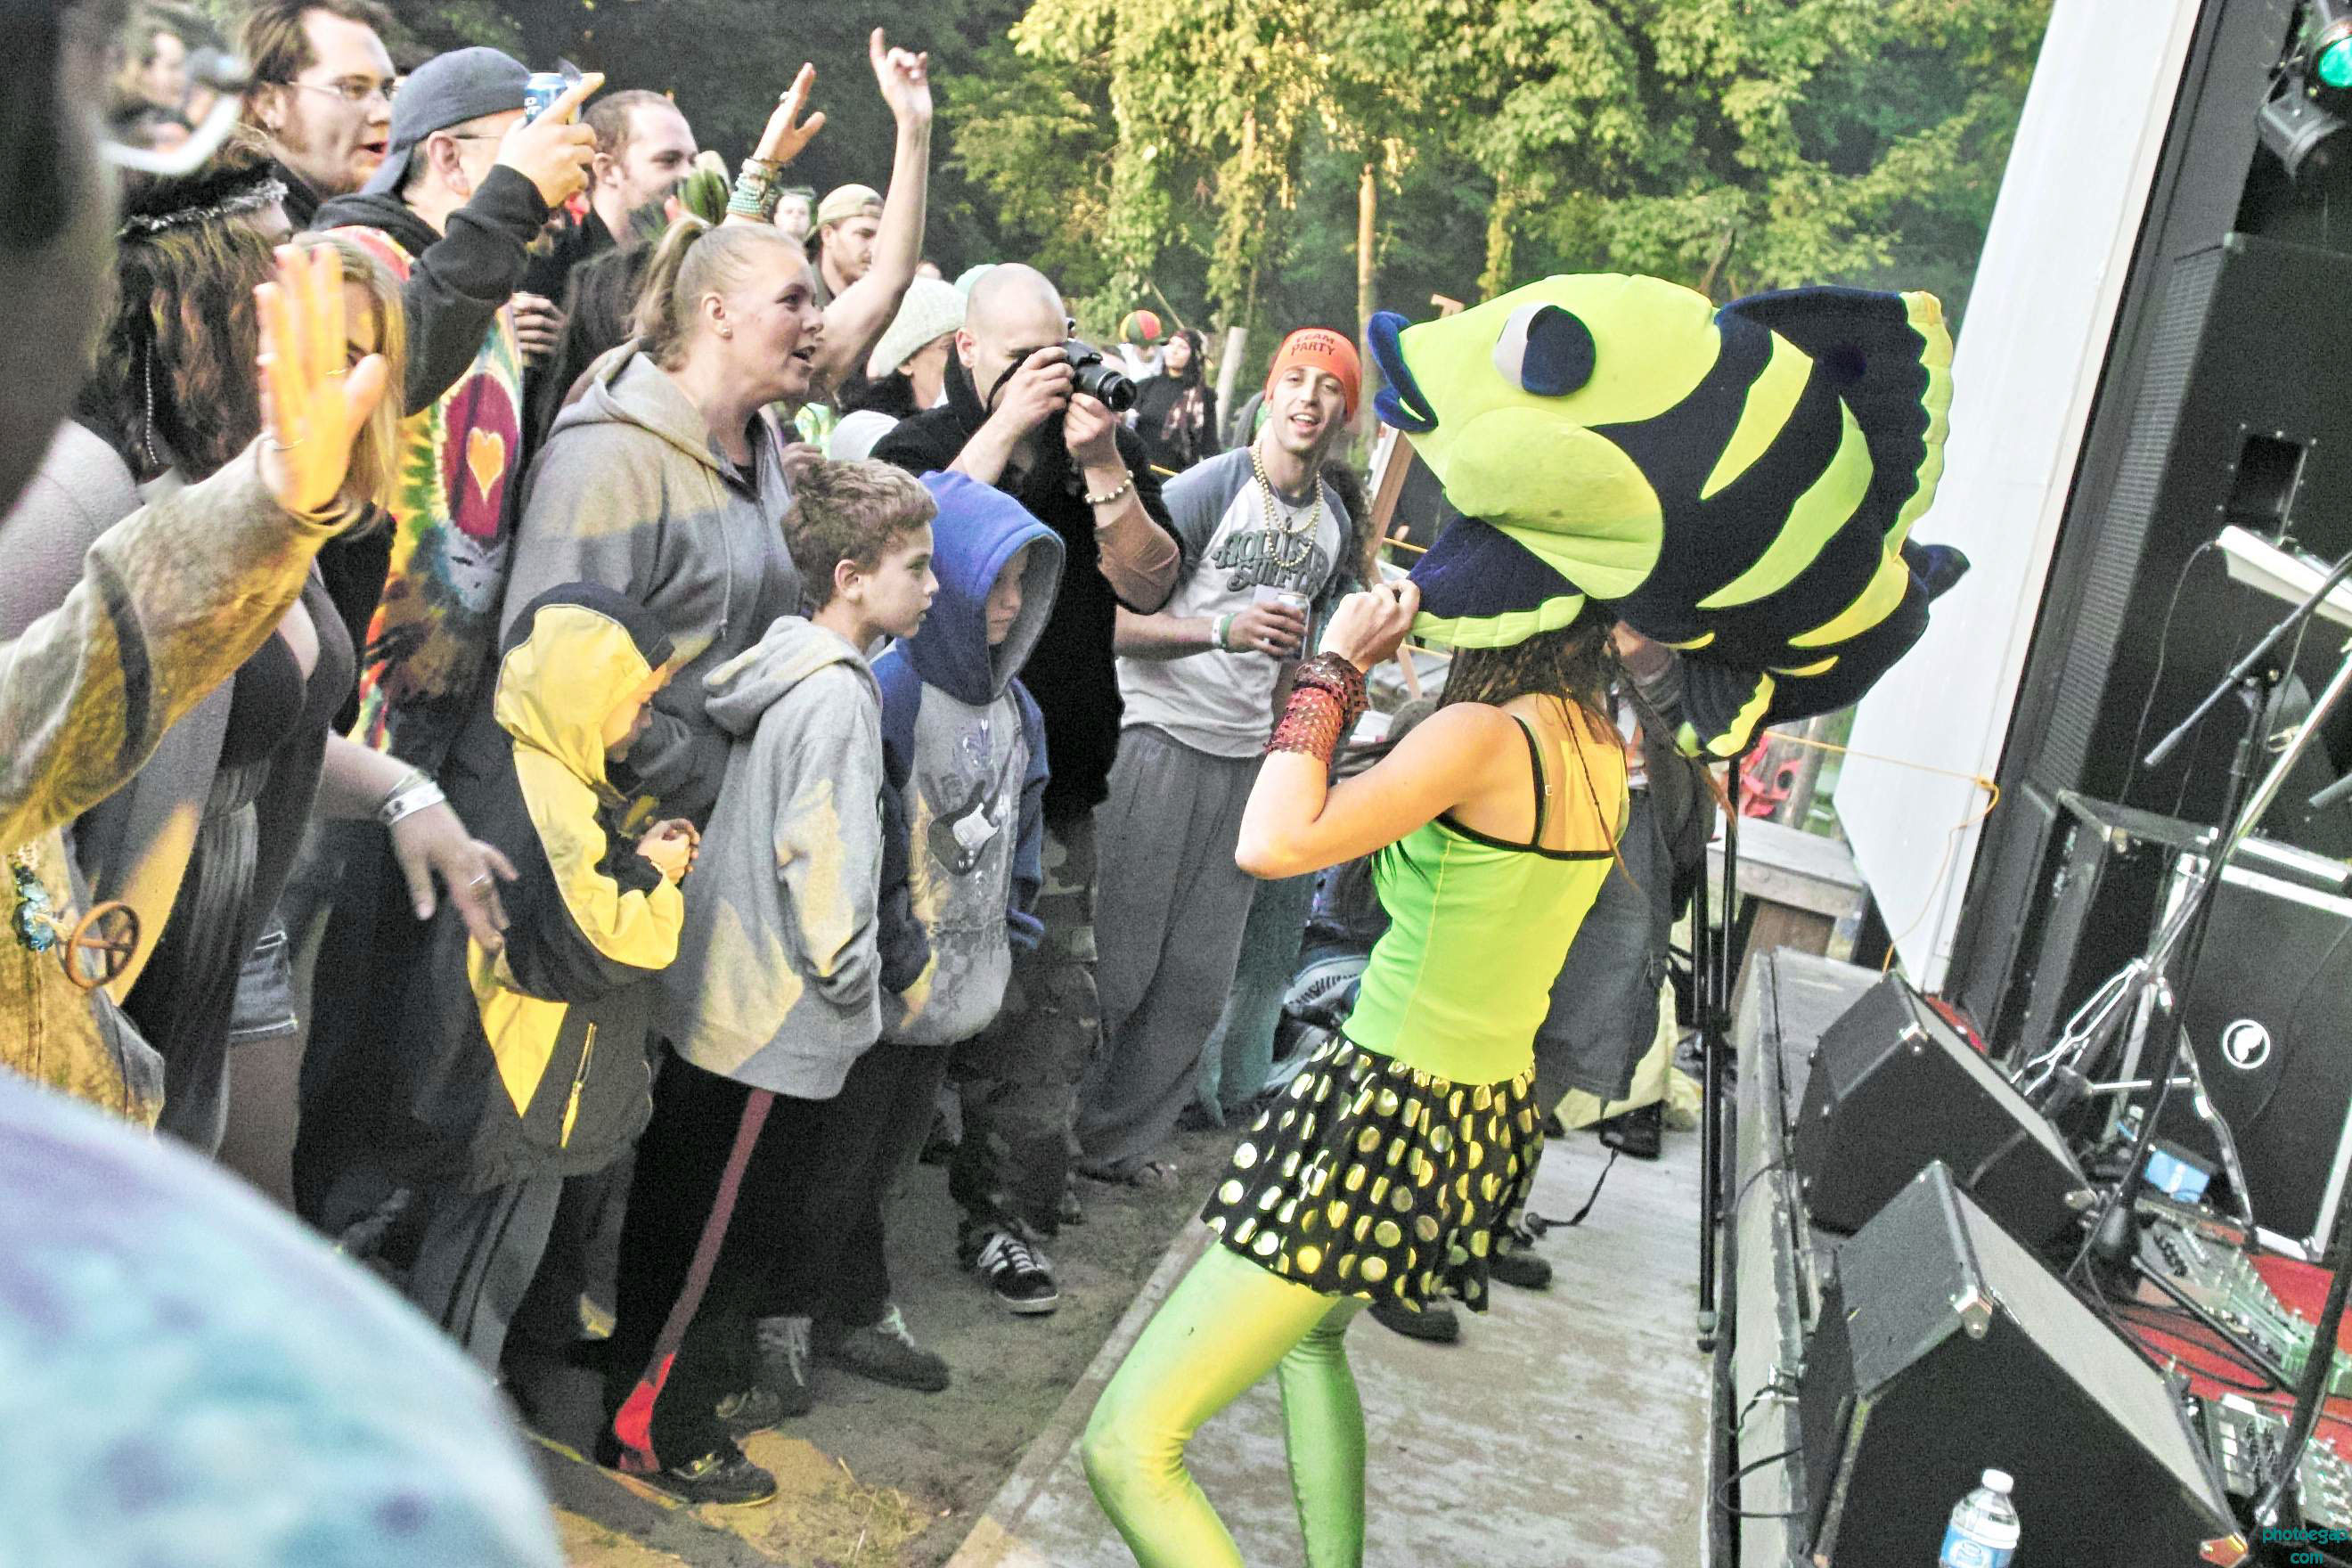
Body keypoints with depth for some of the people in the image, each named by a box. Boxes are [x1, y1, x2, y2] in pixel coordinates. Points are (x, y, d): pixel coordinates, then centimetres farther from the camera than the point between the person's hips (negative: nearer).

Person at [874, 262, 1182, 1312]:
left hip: (1058, 788, 3)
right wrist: (1008, 426, -19)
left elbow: (1148, 587, -2)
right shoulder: (917, 447, 1)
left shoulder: (1110, 449, 8)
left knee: (1047, 1016, 2)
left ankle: (1006, 1212, 14)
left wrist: (1101, 467, -14)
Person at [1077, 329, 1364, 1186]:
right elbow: (1115, 622, -15)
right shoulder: (1209, 489, -10)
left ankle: (1120, 1140, 19)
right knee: (1116, 957, -6)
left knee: (1200, 974, 6)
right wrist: (1223, 631, -26)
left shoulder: (1336, 525, 11)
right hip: (1159, 738, -6)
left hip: (1249, 754, 6)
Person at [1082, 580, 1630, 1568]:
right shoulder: (1600, 745, 4)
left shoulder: (1488, 735, -23)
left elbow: (1271, 844, -30)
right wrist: (1372, 667, 15)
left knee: (1126, 1448, -8)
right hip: (1491, 1123, 10)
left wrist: (1337, 663, -17)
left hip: (1388, 1110, -10)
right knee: (1311, 1334, 38)